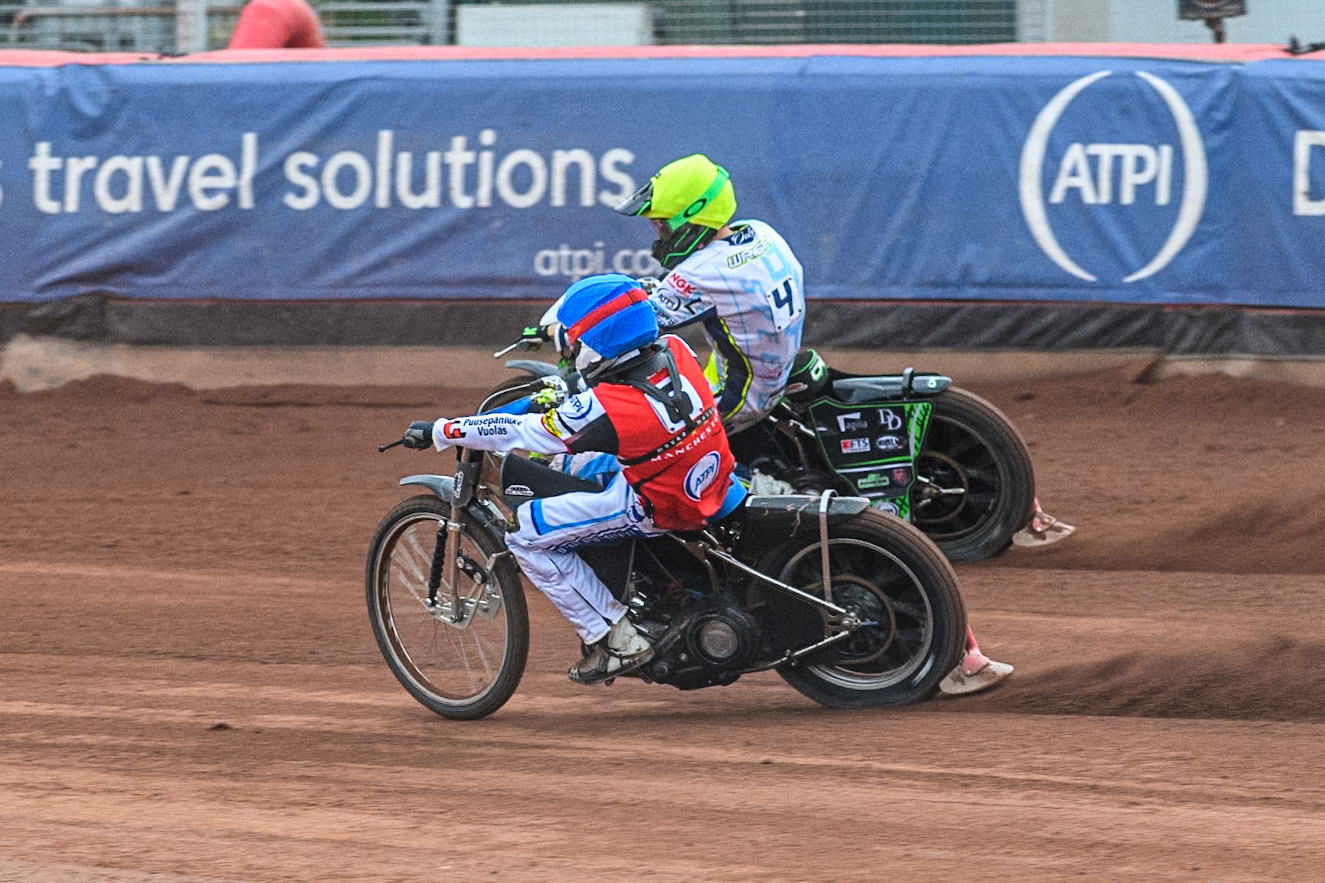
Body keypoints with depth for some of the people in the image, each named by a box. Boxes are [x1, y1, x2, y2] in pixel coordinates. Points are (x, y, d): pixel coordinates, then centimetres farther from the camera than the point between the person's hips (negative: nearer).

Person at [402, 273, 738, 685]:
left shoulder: (604, 409, -28)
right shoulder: (676, 352, -11)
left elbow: (519, 433, -17)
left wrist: (438, 432, -5)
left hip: (657, 509, -8)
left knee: (526, 535, -3)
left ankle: (616, 640, 1)